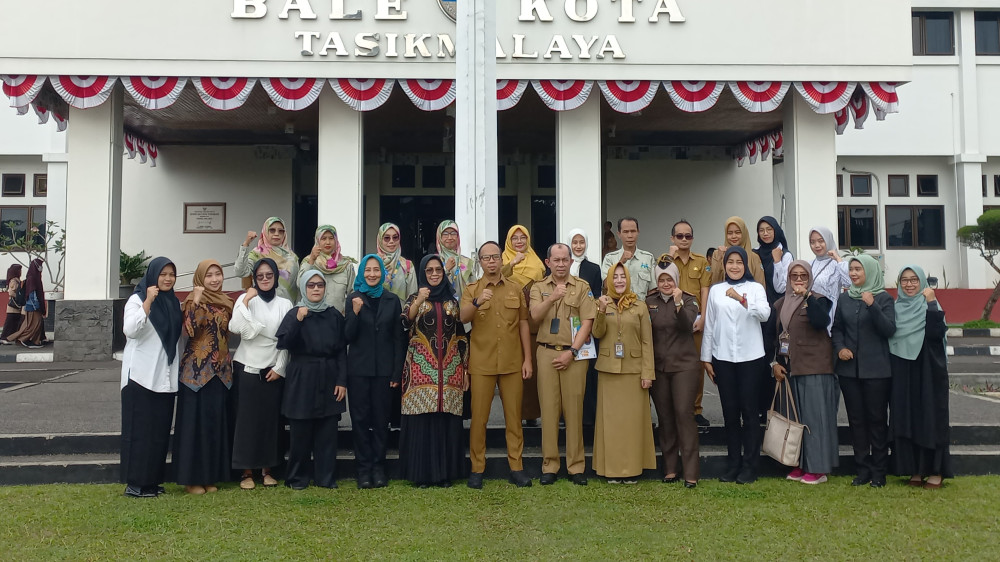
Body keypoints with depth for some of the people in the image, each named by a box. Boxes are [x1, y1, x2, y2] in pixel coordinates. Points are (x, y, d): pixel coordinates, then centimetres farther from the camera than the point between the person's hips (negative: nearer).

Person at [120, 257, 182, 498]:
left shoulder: (174, 302, 13)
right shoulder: (137, 299, -6)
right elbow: (130, 330, -23)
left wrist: (180, 366, 17)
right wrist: (148, 301, -25)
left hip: (165, 378, 6)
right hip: (141, 376, -6)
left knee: (160, 429, 8)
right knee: (139, 429, -2)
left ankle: (152, 480, 16)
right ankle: (134, 483, 4)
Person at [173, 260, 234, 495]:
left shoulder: (226, 303, 12)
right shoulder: (193, 301, -6)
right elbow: (190, 330, -21)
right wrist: (196, 302, -25)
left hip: (221, 371, 6)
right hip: (196, 371, -6)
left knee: (216, 422, 9)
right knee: (195, 422, -1)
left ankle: (210, 476, 18)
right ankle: (192, 478, 7)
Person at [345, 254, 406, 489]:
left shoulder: (392, 300, 5)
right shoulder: (353, 299, 3)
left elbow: (399, 338, 4)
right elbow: (348, 336, -2)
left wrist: (397, 372, -2)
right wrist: (355, 313, -19)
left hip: (384, 369, 0)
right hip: (359, 368, 0)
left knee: (381, 419, 4)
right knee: (360, 419, 2)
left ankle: (379, 468, 12)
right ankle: (364, 469, 8)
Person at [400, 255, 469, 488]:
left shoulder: (453, 301, 13)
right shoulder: (414, 298, 8)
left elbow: (462, 337, 13)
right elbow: (406, 322, -14)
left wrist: (466, 368, 8)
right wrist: (418, 301, -29)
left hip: (449, 368, 2)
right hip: (421, 367, -2)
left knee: (447, 420, 1)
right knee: (421, 420, -4)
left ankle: (445, 472, 9)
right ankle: (421, 473, 4)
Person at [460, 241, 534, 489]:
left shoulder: (515, 289, 8)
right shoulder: (472, 290, 4)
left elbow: (524, 324, 9)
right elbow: (462, 318, -13)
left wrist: (527, 359, 4)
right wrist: (477, 302, -32)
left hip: (512, 363, 1)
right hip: (481, 363, -1)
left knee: (514, 416, 6)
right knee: (479, 417, 3)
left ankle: (516, 467, 14)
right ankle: (477, 468, 12)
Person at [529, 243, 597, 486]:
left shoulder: (582, 287, 5)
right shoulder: (538, 287, 9)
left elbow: (587, 322, -2)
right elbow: (535, 316, -7)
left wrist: (571, 352, -10)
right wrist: (552, 298, -23)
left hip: (574, 354, -1)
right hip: (546, 353, 1)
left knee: (574, 409, 1)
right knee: (549, 408, 2)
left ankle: (576, 466, 8)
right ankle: (549, 466, 8)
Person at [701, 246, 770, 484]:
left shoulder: (755, 288, 2)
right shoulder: (715, 290, 8)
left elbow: (764, 314, -15)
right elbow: (709, 326, 9)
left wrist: (742, 299, -30)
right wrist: (706, 358, 7)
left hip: (750, 357, -2)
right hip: (723, 358, 2)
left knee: (749, 411, 1)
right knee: (730, 411, 6)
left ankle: (749, 466, 8)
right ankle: (733, 464, 15)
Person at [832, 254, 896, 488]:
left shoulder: (883, 299, -2)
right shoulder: (845, 300, 9)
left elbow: (889, 329, -12)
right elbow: (837, 328, 15)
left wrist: (873, 306, -23)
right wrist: (840, 347, -3)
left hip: (876, 369, -4)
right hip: (849, 368, 4)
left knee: (877, 418, 2)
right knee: (856, 419, 7)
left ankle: (879, 472, 10)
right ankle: (862, 470, 15)